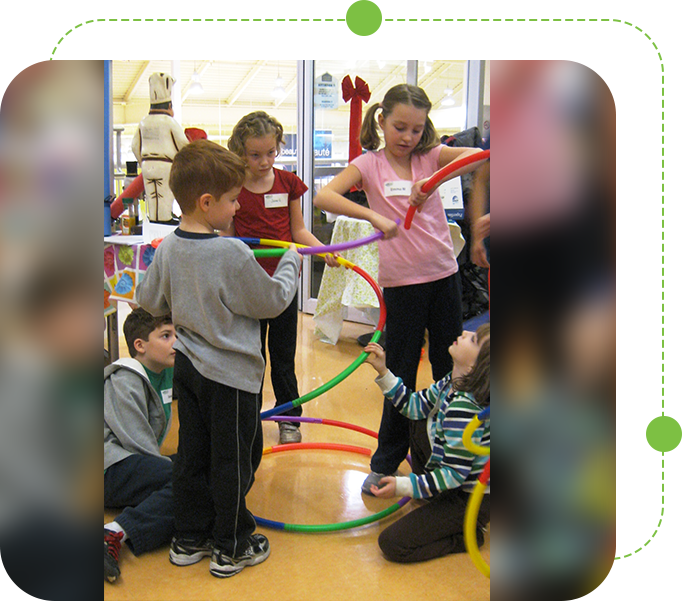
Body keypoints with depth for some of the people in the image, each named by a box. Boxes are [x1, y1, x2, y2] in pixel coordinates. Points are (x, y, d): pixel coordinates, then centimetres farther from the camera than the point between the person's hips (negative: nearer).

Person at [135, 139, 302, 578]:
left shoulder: (168, 249, -3)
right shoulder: (232, 253, -24)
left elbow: (150, 302, 11)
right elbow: (273, 300, -12)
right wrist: (291, 262, 4)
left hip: (188, 367, 7)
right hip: (232, 374, -7)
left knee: (192, 455, 18)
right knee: (233, 460, 7)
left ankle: (189, 539, 31)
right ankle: (232, 549, 20)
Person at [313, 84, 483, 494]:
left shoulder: (430, 156, 2)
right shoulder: (369, 164, -3)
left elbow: (477, 155, -15)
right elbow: (324, 197, -17)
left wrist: (434, 180, -28)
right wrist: (373, 215, -28)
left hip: (444, 275, 2)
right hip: (402, 282, -2)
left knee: (451, 366, 12)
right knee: (401, 373, 5)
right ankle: (386, 464, 20)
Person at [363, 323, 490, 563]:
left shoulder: (463, 405, -32)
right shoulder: (451, 384, -5)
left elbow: (455, 473, -28)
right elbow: (414, 406, 10)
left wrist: (403, 486, -29)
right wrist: (382, 371, 1)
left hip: (470, 501, -10)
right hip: (460, 481, 10)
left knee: (392, 544, -14)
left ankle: (467, 534, -1)